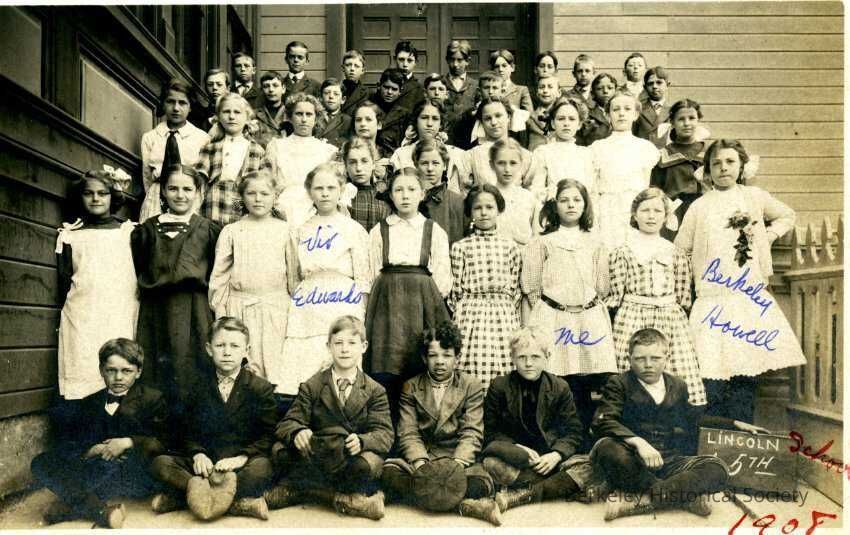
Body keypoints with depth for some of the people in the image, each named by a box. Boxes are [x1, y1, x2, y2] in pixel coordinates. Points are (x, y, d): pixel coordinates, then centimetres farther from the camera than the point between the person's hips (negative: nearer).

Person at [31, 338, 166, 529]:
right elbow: (63, 441, 9)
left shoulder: (152, 399, 10)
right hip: (93, 469, 4)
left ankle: (70, 505, -24)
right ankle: (99, 511, -34)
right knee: (40, 463, -17)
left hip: (136, 477, -4)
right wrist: (89, 451, -11)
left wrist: (128, 442, -16)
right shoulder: (89, 403, 22)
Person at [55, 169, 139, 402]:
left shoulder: (130, 232, 12)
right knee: (82, 378, -7)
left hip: (122, 319, 0)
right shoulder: (70, 236, 13)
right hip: (81, 321, 0)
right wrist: (70, 311, 4)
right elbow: (64, 282, 13)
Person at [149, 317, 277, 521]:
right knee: (160, 463, -19)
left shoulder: (261, 388, 3)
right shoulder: (200, 387, 13)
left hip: (241, 463, -3)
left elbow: (268, 435, -4)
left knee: (262, 466, -35)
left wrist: (241, 457, -20)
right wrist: (197, 454, -10)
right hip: (205, 463, 3)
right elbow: (189, 430, 12)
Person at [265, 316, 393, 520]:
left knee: (370, 462, -35)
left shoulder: (375, 391, 4)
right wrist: (297, 433, -27)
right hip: (318, 455, 0)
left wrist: (361, 441, -29)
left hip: (356, 455, 0)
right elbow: (288, 422, -2)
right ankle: (341, 497, -17)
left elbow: (384, 433, -5)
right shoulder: (311, 386, 6)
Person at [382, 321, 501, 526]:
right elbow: (409, 434, 1)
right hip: (421, 459, 2)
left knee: (481, 481, -33)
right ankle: (463, 505, -29)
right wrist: (421, 464, -18)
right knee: (388, 472, -29)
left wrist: (457, 464, -21)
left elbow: (472, 434, -3)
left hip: (459, 460, -2)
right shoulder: (411, 388, 9)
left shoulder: (471, 386, 6)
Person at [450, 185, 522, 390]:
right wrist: (458, 319, 5)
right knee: (470, 381, -5)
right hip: (470, 317, -1)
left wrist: (515, 321, 9)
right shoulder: (460, 247, 4)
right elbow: (455, 290, 6)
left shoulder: (510, 247, 9)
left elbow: (515, 290, 11)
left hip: (504, 318, 2)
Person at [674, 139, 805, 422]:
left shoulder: (754, 196, 10)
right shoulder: (700, 206, 4)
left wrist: (768, 236, 10)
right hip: (712, 300, -2)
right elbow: (680, 252, 8)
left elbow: (787, 216, 26)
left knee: (747, 371, 3)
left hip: (751, 298, 2)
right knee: (712, 372, -8)